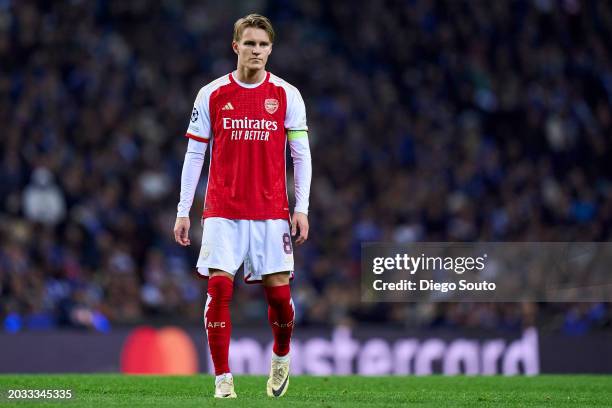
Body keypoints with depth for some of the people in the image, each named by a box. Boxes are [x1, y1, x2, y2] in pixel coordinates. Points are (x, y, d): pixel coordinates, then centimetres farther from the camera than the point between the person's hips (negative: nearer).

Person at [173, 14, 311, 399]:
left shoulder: (287, 95, 3)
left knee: (278, 292, -1)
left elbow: (301, 155, 4)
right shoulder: (212, 94, 3)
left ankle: (281, 356, 28)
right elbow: (194, 155, 6)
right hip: (222, 212, 0)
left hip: (271, 212, 0)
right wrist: (183, 211, 3)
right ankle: (223, 378, -2)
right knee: (219, 289, -9)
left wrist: (302, 209, -4)